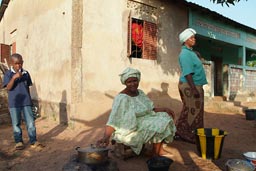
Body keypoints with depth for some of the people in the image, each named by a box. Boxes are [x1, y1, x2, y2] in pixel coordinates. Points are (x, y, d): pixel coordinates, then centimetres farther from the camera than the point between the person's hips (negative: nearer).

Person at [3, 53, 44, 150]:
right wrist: (14, 77, -26)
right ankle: (18, 141, 22)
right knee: (16, 123, 8)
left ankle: (33, 141, 10)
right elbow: (8, 88, -13)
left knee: (30, 122, 2)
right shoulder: (8, 74, -2)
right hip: (14, 103, -1)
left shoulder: (26, 73, 5)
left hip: (26, 102, 2)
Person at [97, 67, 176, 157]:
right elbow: (113, 120, -29)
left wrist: (164, 109, -3)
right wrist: (106, 137, -44)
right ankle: (155, 155, 2)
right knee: (159, 125, -17)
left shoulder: (140, 92, 4)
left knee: (165, 117, 4)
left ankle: (160, 149, 12)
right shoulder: (122, 98, -23)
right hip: (130, 130, -9)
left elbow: (150, 109, 11)